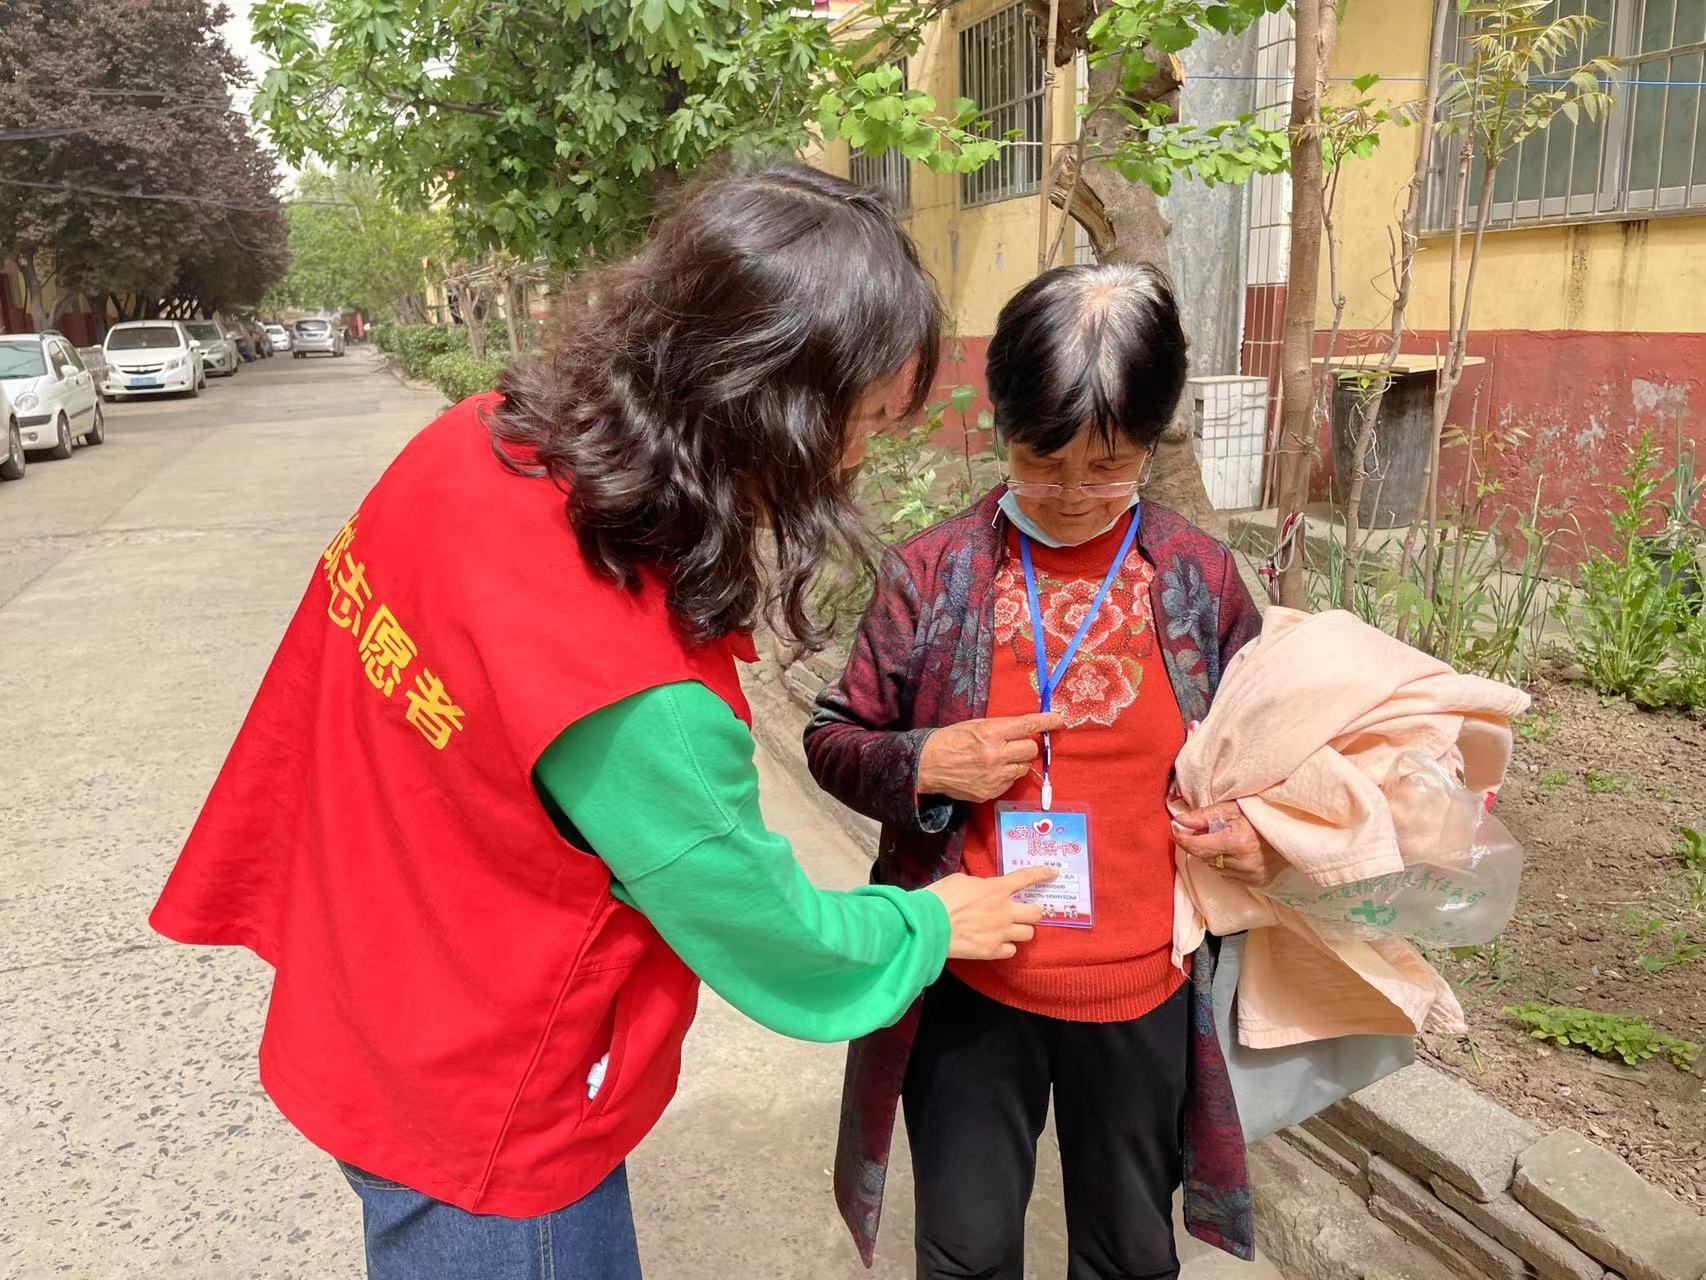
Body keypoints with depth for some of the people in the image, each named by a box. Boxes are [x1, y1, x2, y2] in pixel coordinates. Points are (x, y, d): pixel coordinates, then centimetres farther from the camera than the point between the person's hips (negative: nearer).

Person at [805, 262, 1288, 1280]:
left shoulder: (1202, 578, -5)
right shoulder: (931, 572, -8)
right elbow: (834, 740, -1)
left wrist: (1262, 828, -12)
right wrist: (920, 766, -22)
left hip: (1144, 993, 1)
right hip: (969, 990, -1)